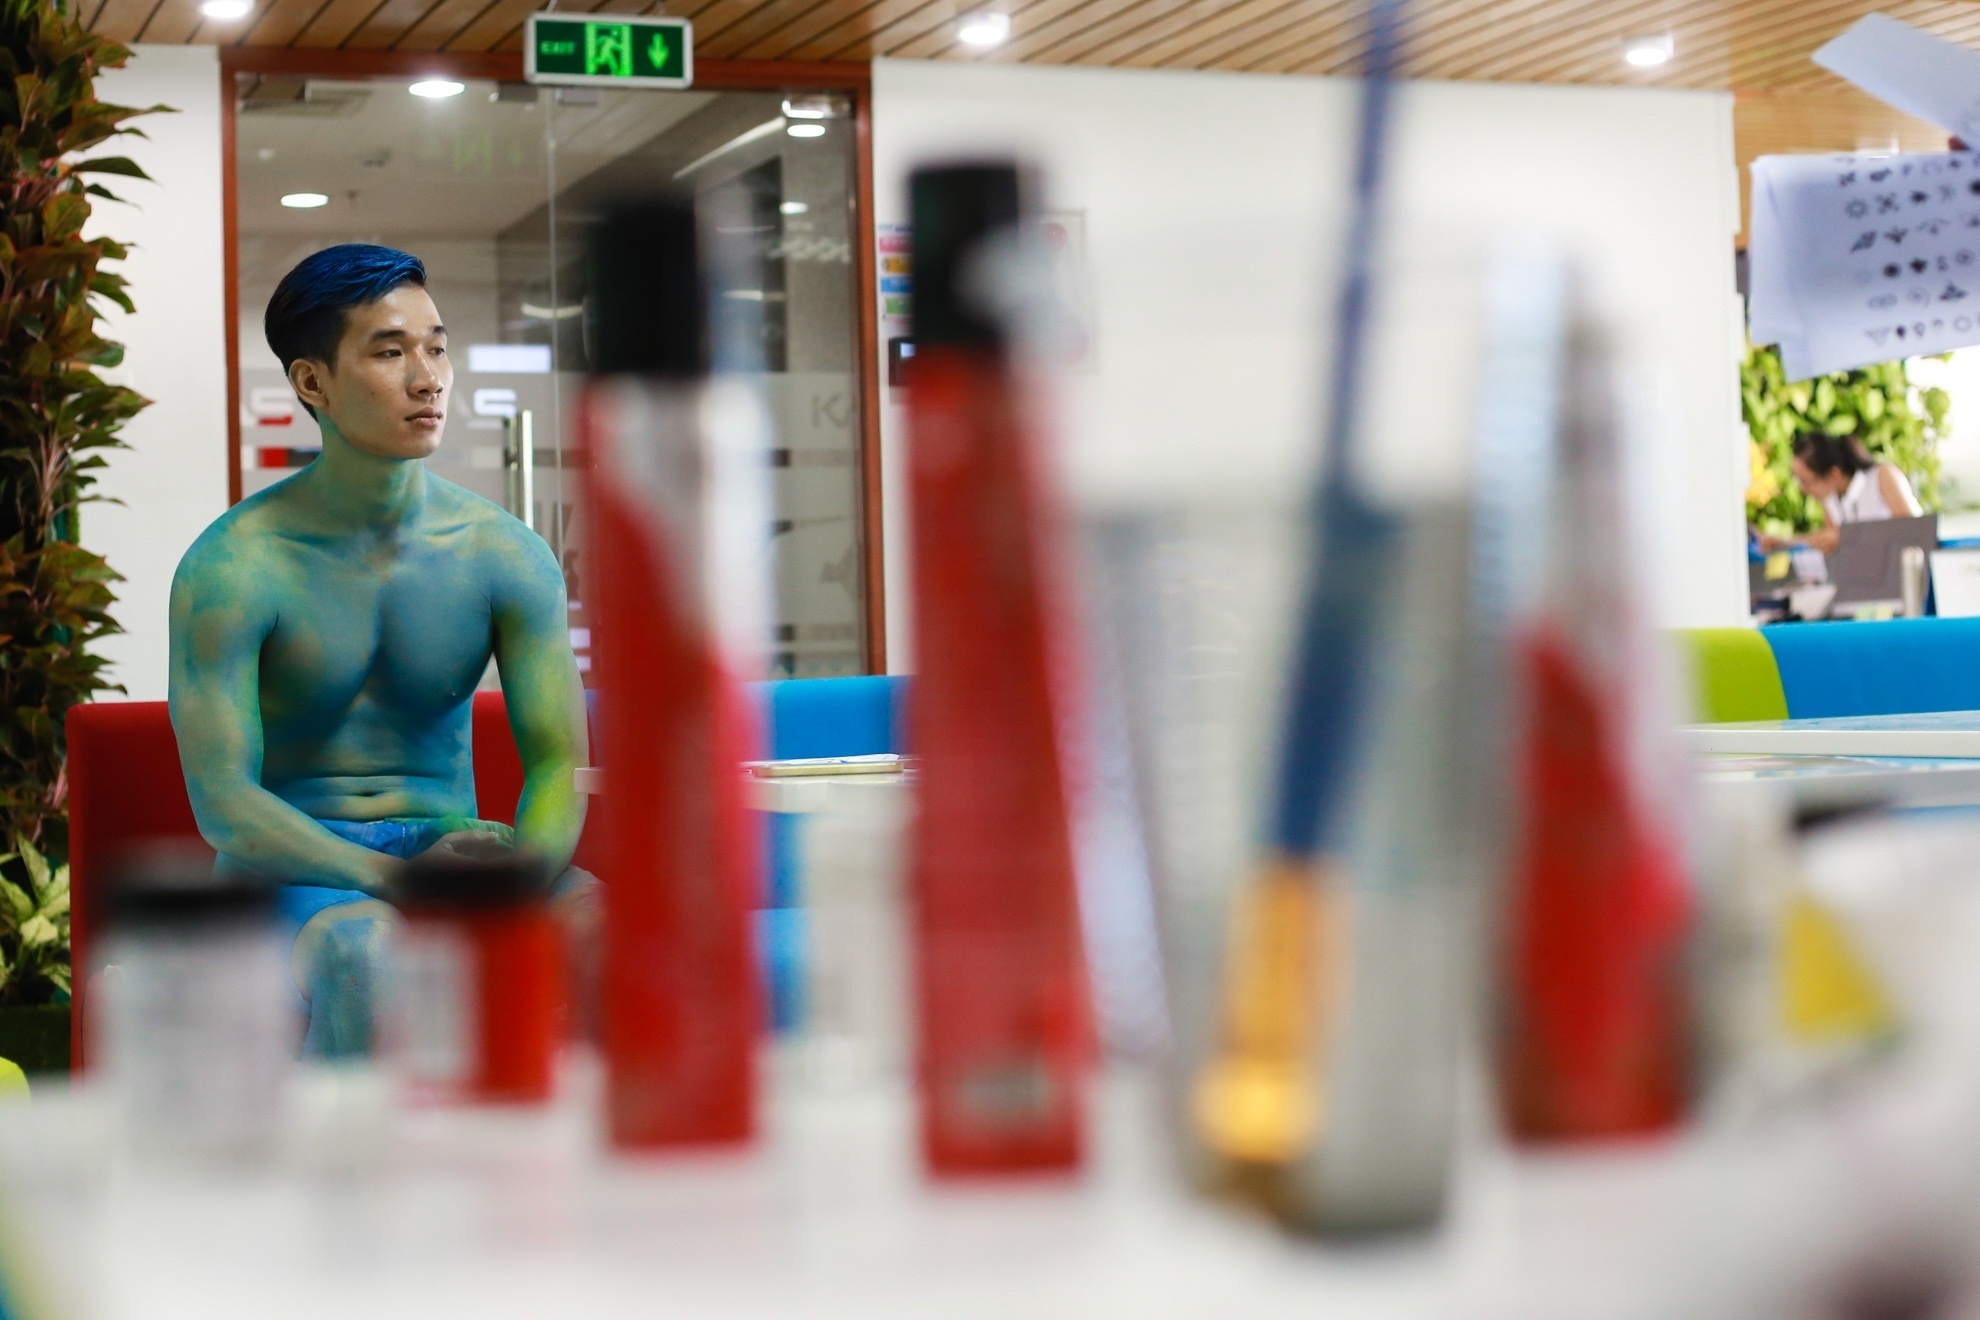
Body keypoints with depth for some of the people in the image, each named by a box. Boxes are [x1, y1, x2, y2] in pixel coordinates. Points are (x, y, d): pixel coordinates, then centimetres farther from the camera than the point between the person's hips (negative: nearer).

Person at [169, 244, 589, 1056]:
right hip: (291, 866, -2)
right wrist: (389, 877, -30)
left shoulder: (505, 555, 0)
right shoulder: (232, 568, -9)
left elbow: (559, 758, -3)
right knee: (359, 945, -37)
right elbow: (222, 801, -15)